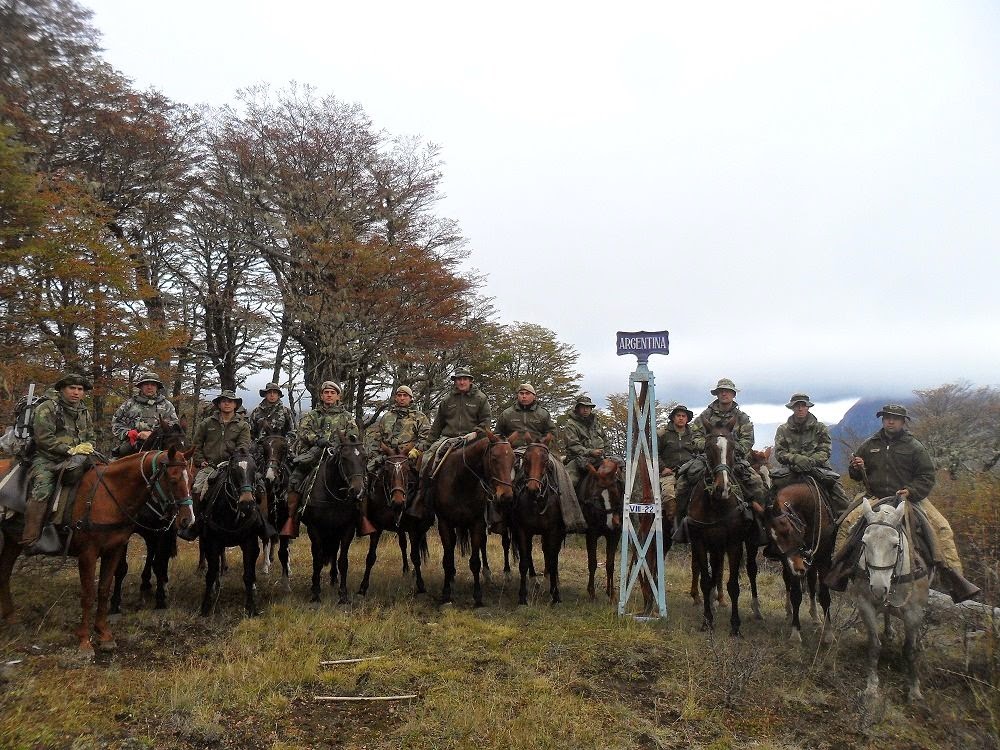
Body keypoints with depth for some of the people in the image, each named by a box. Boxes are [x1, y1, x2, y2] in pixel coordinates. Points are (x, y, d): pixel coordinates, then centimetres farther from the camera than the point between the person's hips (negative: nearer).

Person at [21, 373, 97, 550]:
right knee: (42, 490, -27)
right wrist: (71, 449, -18)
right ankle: (30, 540, -26)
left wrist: (87, 446, -2)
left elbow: (91, 436, 21)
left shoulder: (84, 411, 15)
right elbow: (44, 439, -14)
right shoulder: (46, 409, -6)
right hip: (47, 459, -6)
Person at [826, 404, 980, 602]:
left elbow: (927, 477, -1)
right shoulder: (869, 445, 11)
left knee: (942, 528, -19)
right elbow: (857, 476, 20)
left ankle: (953, 577, -13)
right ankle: (839, 569, -12)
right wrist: (856, 468, -5)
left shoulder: (915, 447, 4)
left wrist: (910, 491, -18)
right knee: (847, 523, -20)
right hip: (875, 498, 1)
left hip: (911, 497, -1)